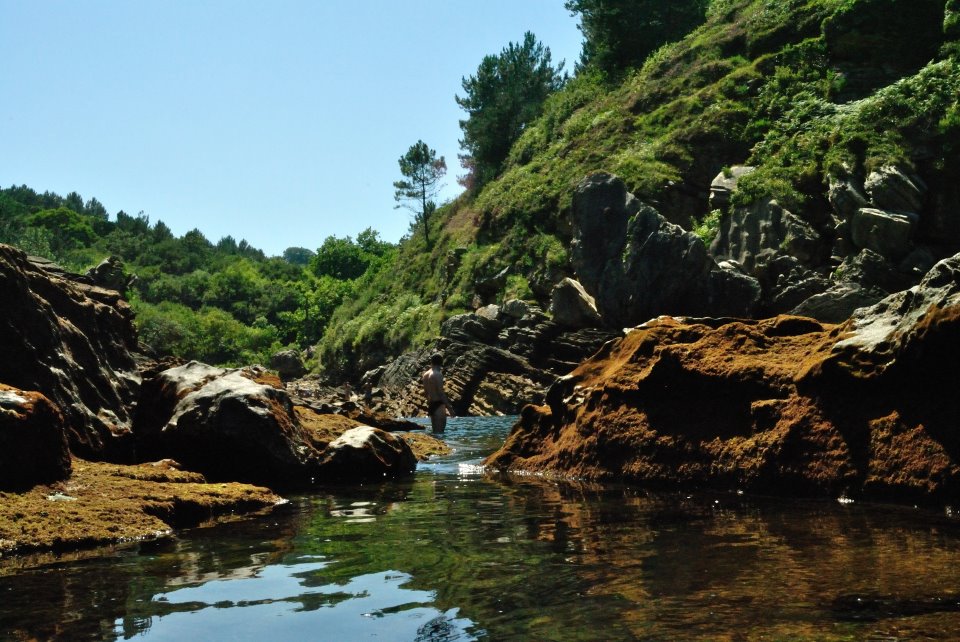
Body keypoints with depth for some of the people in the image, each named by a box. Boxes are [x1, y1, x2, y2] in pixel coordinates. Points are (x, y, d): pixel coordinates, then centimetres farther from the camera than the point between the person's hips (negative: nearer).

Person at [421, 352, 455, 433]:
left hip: (430, 405, 8)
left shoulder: (425, 375, 11)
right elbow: (441, 393, -17)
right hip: (438, 405, -8)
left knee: (435, 431, 15)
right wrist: (449, 408, -15)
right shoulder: (438, 374, -14)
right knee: (439, 432, -7)